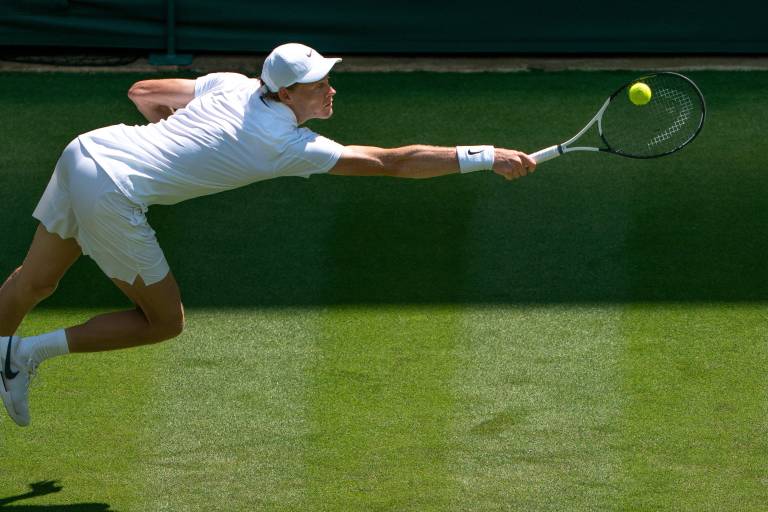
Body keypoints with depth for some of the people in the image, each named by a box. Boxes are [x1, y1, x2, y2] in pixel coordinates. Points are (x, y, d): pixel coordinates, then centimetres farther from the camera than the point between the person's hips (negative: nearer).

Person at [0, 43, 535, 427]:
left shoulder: (233, 85, 10)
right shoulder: (294, 147, -9)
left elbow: (142, 90, 19)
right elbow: (396, 162, -7)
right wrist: (486, 157, -4)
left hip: (85, 150, 8)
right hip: (112, 195, -7)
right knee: (165, 321, 8)